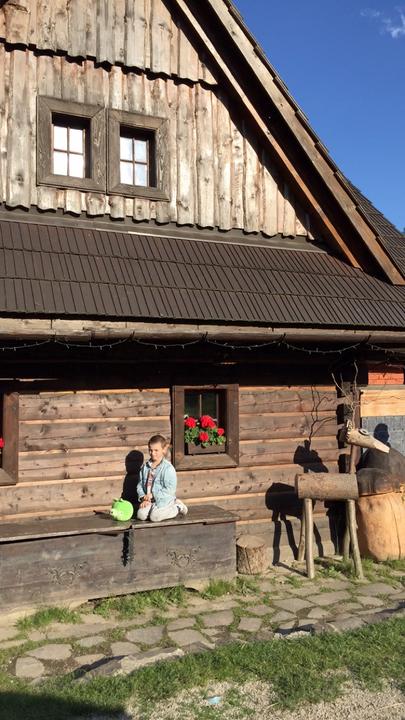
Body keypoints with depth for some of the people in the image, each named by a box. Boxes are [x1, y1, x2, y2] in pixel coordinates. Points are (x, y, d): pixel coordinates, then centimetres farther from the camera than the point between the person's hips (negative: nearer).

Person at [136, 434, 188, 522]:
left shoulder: (168, 468, -14)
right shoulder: (145, 466, 5)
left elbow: (170, 489, -18)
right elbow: (140, 484, 8)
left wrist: (153, 495, -19)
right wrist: (143, 498, -9)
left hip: (164, 499, -5)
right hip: (150, 500, 5)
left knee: (154, 516, -23)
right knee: (141, 515, -15)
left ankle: (177, 508, 3)